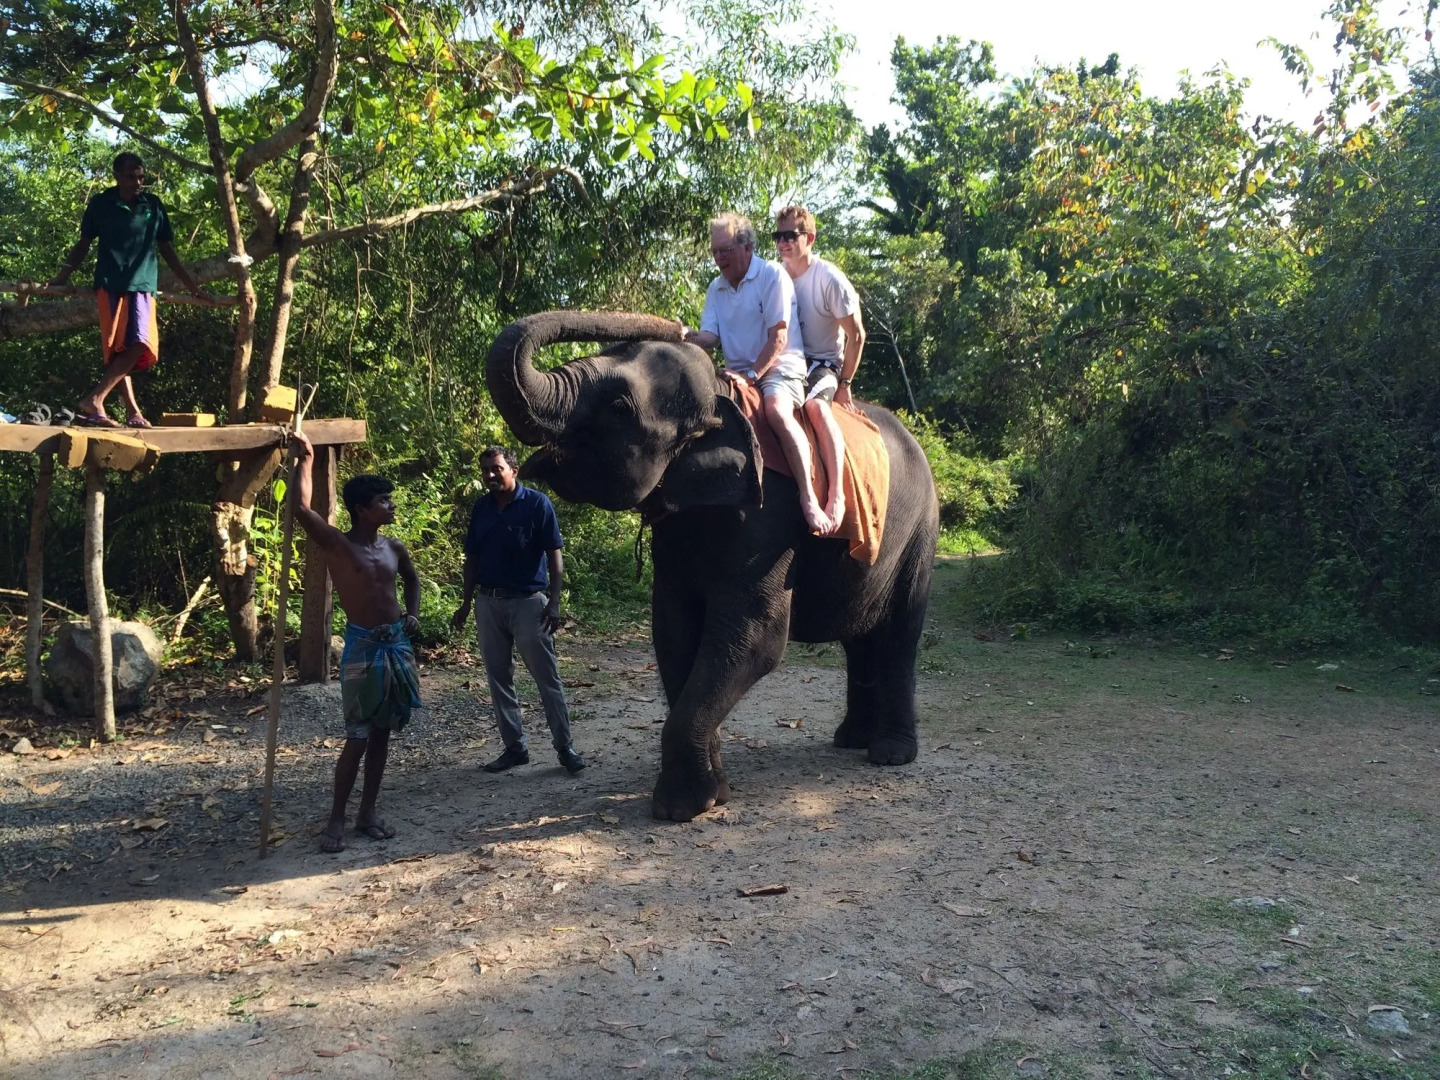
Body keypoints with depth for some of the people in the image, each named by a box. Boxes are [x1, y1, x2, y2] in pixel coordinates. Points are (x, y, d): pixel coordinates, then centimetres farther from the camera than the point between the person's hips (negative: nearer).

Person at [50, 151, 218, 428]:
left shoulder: (154, 206, 10)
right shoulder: (100, 204, 4)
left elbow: (167, 250, 16)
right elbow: (83, 244, 11)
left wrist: (194, 288, 15)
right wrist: (62, 276, 0)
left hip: (143, 284, 2)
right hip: (110, 284, -2)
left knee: (139, 345, -15)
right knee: (117, 348, -9)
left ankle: (92, 401, -11)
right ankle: (133, 412, -12)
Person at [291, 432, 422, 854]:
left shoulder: (393, 547, 7)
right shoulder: (337, 544, -10)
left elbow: (411, 578, 28)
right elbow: (301, 509, -27)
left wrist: (412, 613, 12)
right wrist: (305, 459, -18)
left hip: (398, 644, 6)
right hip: (363, 647, -6)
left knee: (382, 733, 11)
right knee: (358, 737, -4)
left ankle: (368, 813, 21)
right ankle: (336, 820, 8)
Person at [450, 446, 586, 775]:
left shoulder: (537, 504, -7)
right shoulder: (480, 508, 7)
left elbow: (554, 555, -7)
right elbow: (472, 559, 13)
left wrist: (554, 602, -14)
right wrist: (466, 603, 11)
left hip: (527, 602, -5)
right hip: (489, 603, 5)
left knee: (547, 677, -2)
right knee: (498, 678, 9)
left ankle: (565, 747, 5)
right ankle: (514, 747, 19)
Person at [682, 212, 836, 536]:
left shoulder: (773, 276, -6)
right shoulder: (716, 288, 13)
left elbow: (778, 338, -12)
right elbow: (710, 336, 4)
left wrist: (751, 375, -20)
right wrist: (688, 336, -19)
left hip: (779, 366, -7)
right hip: (737, 371, 7)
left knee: (777, 411, -34)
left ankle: (809, 499, -40)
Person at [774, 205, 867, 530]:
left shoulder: (829, 278, -13)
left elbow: (856, 335, -8)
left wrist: (844, 384, -6)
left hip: (822, 363, -6)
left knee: (815, 404, -36)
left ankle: (837, 494, -43)